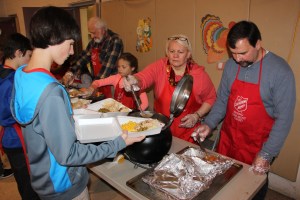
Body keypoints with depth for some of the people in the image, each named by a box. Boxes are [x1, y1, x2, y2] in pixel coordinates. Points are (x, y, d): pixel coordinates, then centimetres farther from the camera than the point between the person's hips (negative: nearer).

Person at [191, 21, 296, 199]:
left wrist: (266, 155, -18)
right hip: (228, 139, 4)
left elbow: (284, 118, -17)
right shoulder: (231, 65, -4)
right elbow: (222, 100, 3)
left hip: (257, 147, -4)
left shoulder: (281, 71, -19)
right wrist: (209, 124, -11)